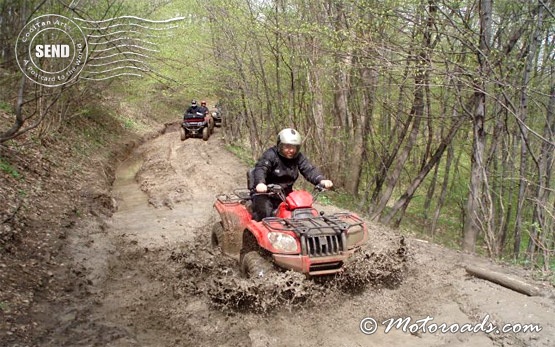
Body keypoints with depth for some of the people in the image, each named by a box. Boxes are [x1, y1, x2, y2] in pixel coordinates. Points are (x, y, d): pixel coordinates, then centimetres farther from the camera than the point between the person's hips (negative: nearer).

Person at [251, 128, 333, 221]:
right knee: (264, 214, -29)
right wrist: (260, 183, -50)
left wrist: (321, 180, -29)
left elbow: (309, 169, -7)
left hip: (286, 194, 6)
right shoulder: (271, 154, -13)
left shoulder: (298, 157, 3)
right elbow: (260, 168, -27)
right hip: (265, 193, -5)